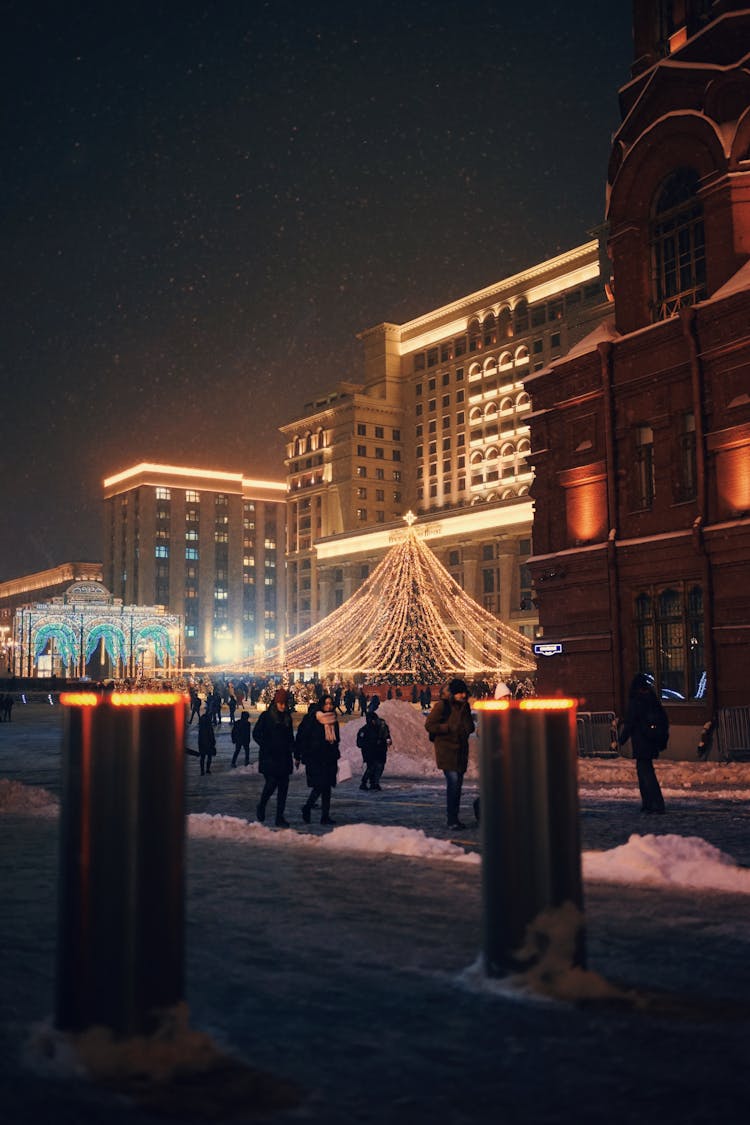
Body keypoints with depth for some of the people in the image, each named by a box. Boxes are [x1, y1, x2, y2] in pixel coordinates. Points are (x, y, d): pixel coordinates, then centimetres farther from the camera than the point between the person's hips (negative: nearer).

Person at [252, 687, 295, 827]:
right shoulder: (266, 716, -2)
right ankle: (261, 806, 16)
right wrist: (266, 747, -9)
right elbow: (256, 733, -2)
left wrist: (291, 749, 6)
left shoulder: (287, 717, 13)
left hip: (284, 757, 5)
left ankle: (280, 817, 5)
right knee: (271, 782, -13)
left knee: (283, 786, 0)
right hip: (269, 757, -5)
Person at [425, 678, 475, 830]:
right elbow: (429, 725, -11)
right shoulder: (442, 705, -9)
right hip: (446, 749, -7)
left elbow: (470, 727, 21)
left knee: (458, 783, 9)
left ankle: (454, 818, 18)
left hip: (461, 750, 7)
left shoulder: (464, 706, 12)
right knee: (453, 781, -16)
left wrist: (464, 729, -3)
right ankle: (452, 820, -12)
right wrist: (450, 728, -16)